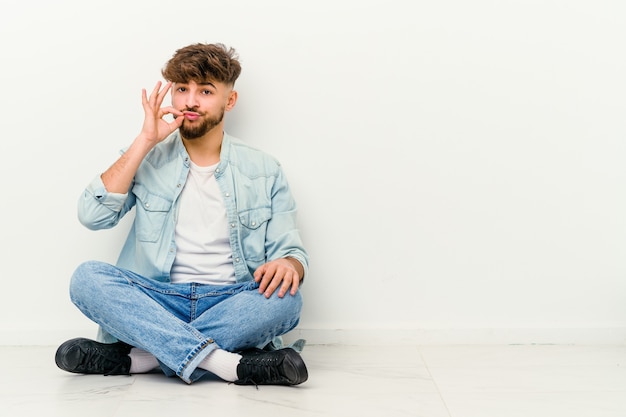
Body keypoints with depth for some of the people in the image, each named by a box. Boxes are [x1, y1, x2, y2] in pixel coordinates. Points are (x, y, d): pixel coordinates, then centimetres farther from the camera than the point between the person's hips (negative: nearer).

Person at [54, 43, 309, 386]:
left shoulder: (263, 171, 9)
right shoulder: (147, 158, 10)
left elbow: (291, 251, 6)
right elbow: (92, 216, -5)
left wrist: (287, 265, -20)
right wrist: (145, 141, -6)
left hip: (230, 305, 0)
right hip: (158, 302, 1)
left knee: (285, 297, -30)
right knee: (87, 277, -26)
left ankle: (139, 357, -25)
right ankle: (225, 364, -34)